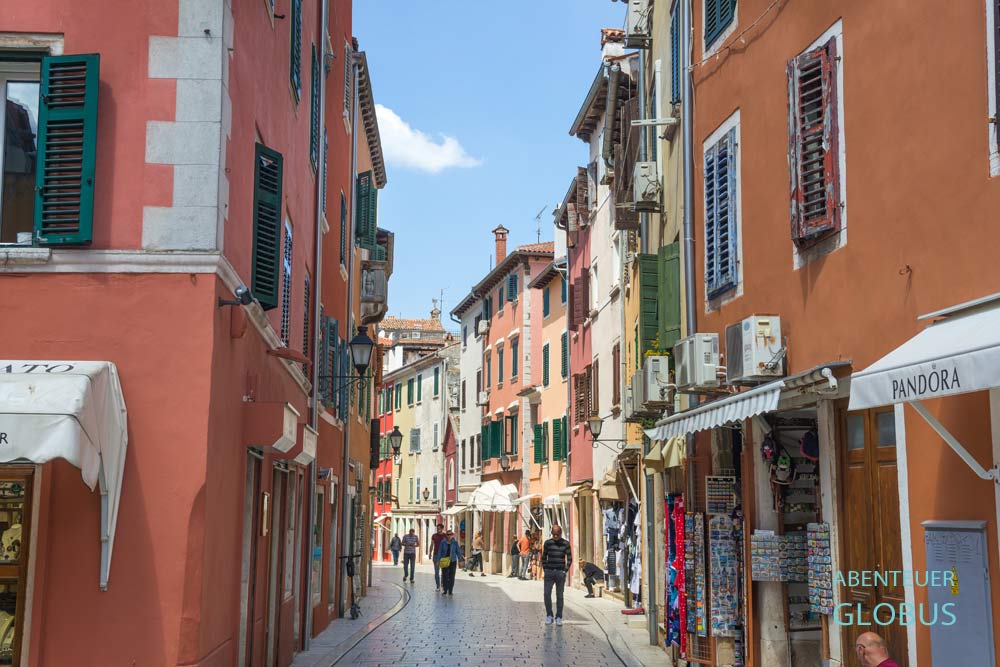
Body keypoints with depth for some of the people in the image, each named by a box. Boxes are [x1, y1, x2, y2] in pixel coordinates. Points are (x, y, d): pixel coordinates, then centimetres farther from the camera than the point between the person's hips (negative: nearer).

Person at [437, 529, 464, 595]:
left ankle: (450, 591, 7)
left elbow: (458, 552, 2)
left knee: (451, 577, 1)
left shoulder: (455, 542, -2)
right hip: (444, 561, 0)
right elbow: (440, 551, 1)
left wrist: (460, 560, 0)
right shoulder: (443, 542, -3)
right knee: (444, 576, 4)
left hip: (453, 561, 0)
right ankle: (445, 590, 13)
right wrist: (438, 560, -3)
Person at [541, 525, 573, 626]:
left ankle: (559, 618, 10)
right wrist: (545, 569, 2)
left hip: (560, 572, -1)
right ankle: (549, 616, 10)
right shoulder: (547, 543, 3)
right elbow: (544, 557, 10)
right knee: (547, 594, -5)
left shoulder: (566, 544, 0)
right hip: (549, 572, 1)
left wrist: (565, 571, -4)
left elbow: (569, 559, 3)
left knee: (559, 596, 3)